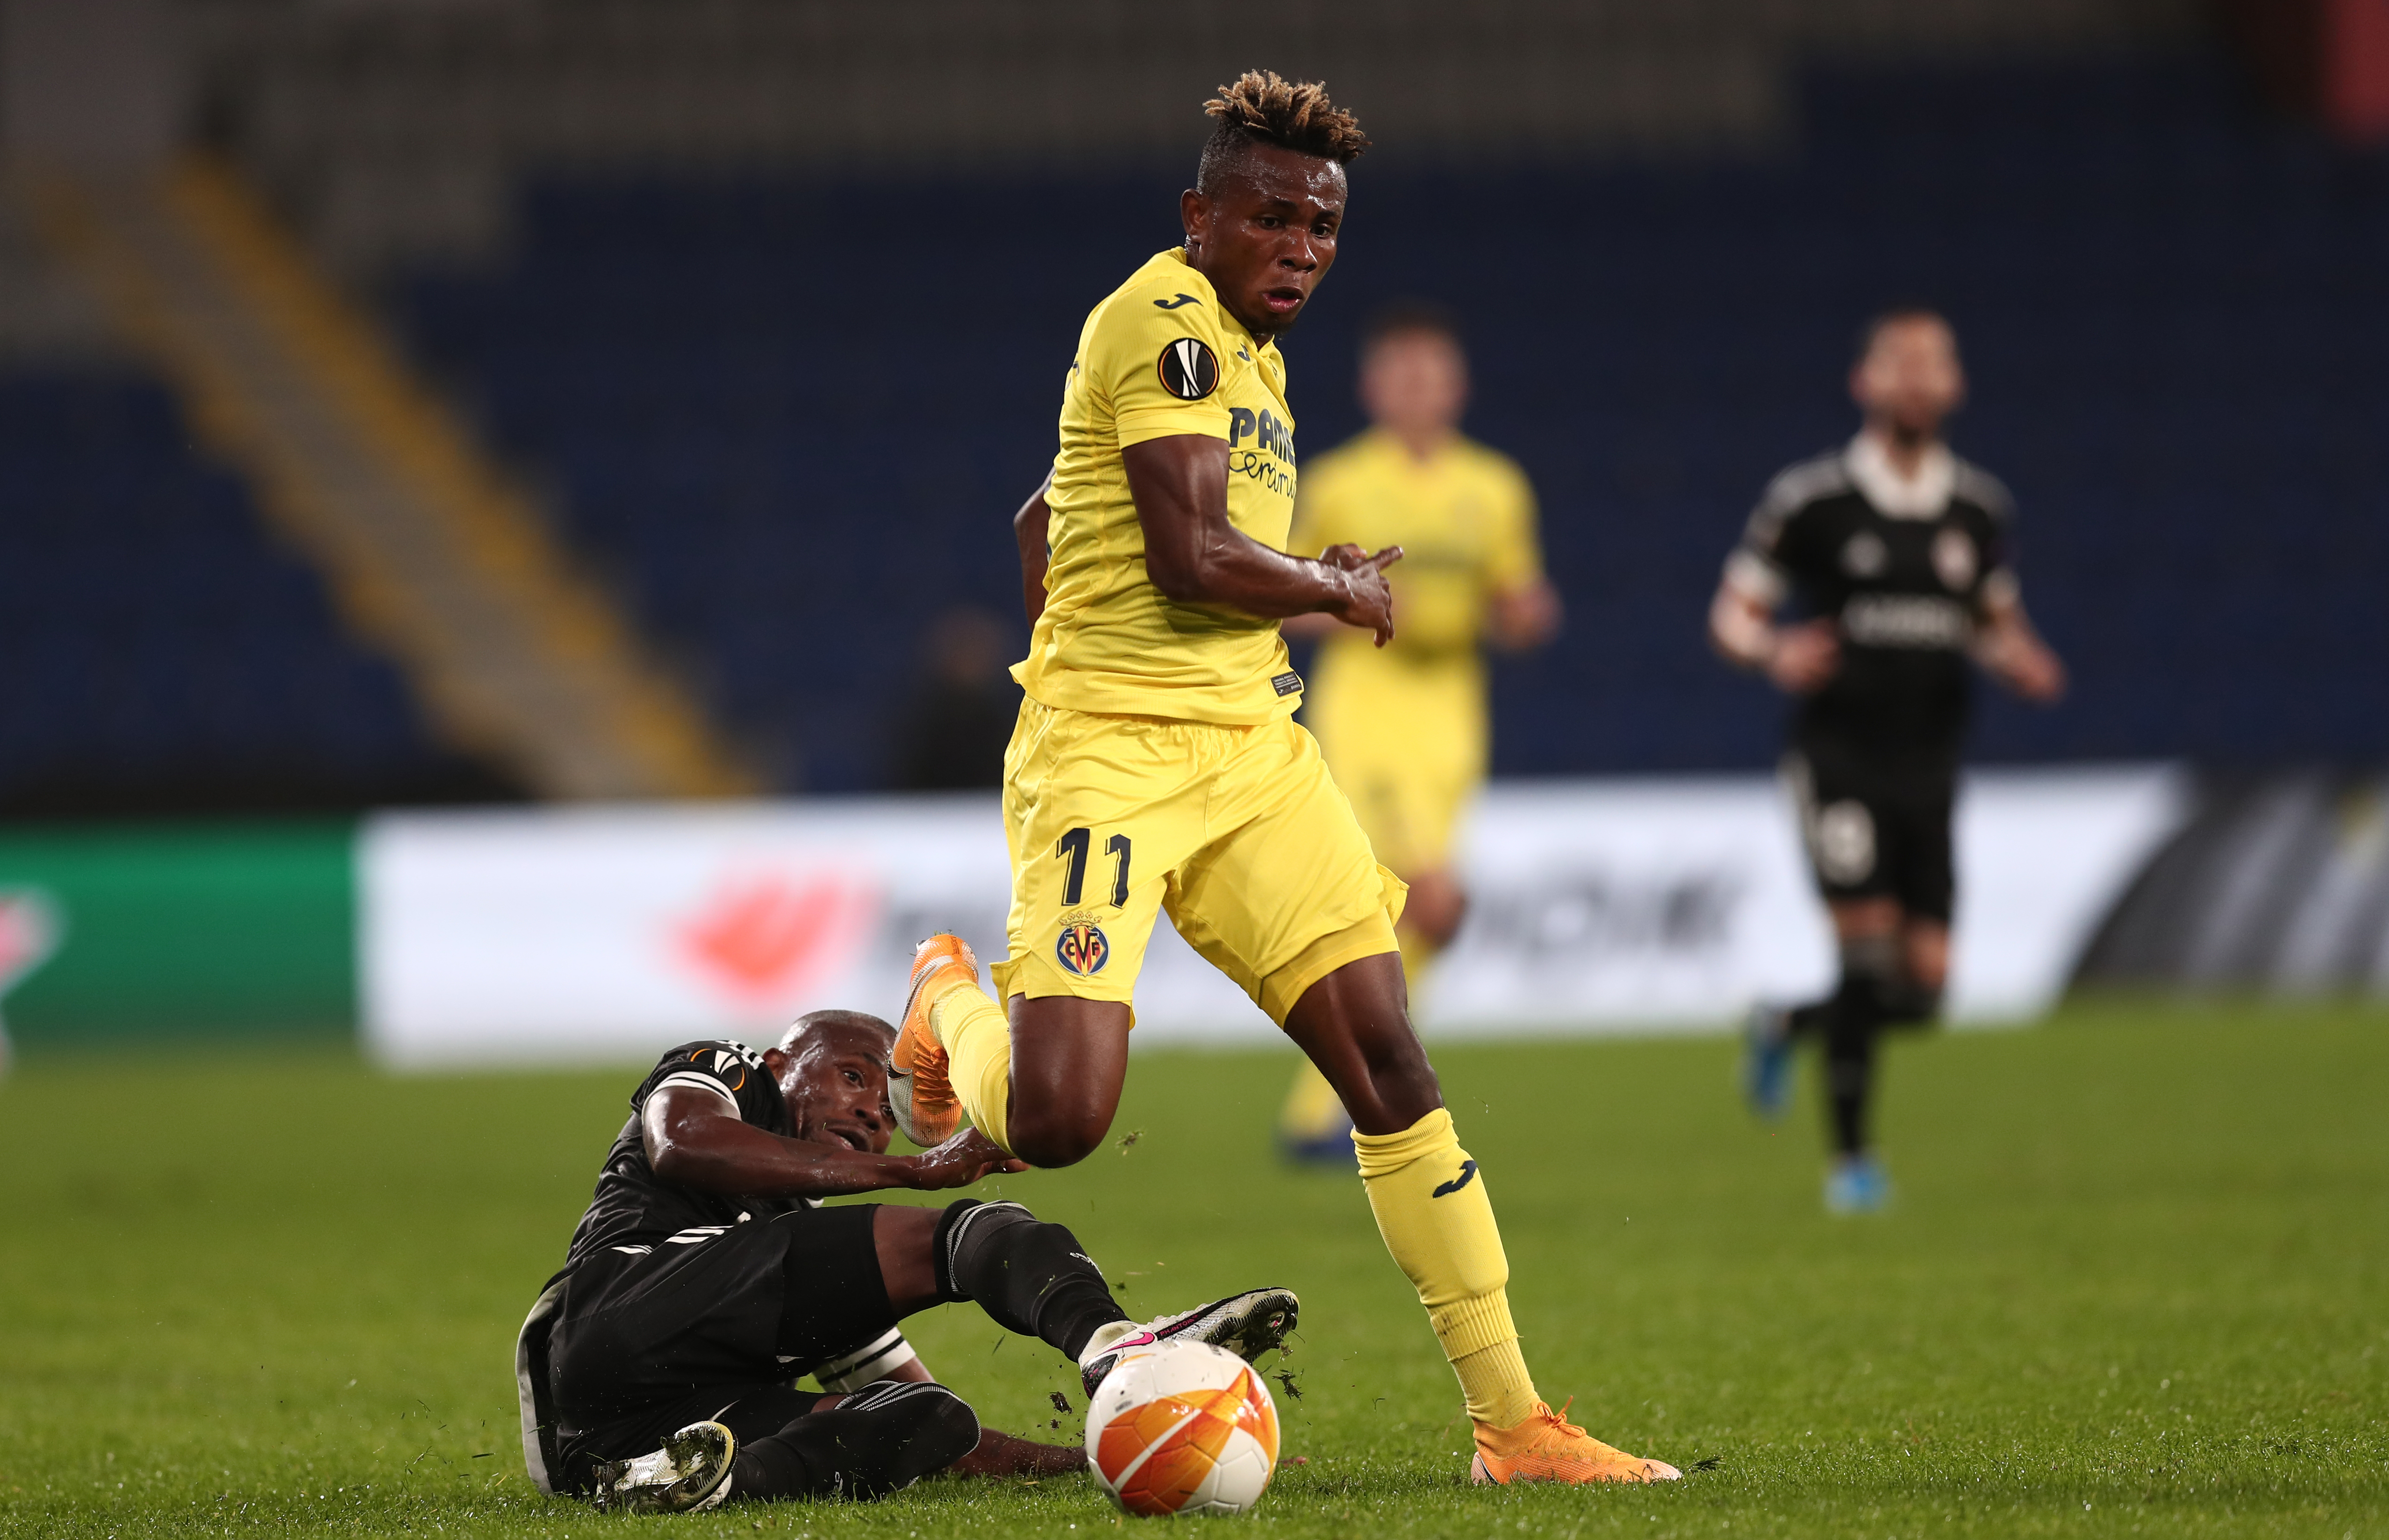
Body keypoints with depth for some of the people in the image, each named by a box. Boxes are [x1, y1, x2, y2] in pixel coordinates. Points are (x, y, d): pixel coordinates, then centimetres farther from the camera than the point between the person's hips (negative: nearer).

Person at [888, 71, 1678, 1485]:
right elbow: (1193, 555, -20)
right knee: (1061, 1118, -19)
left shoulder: (1251, 355, 19)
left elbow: (1045, 521, 29)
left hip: (1251, 745, 9)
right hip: (1111, 749, -9)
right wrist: (1342, 593, -2)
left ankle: (1514, 1422, 4)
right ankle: (956, 1005, 18)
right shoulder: (1167, 321, -11)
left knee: (1390, 1061, 1)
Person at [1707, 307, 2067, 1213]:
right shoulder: (1812, 500, -5)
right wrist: (1774, 653, -23)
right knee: (1868, 952, -15)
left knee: (1923, 983, 0)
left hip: (1928, 763, 4)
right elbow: (1732, 614, -1)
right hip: (1838, 755, -4)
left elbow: (1998, 625, 20)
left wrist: (2022, 664, -3)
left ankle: (1787, 1027, 30)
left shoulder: (1977, 508, 8)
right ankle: (1850, 1157, -2)